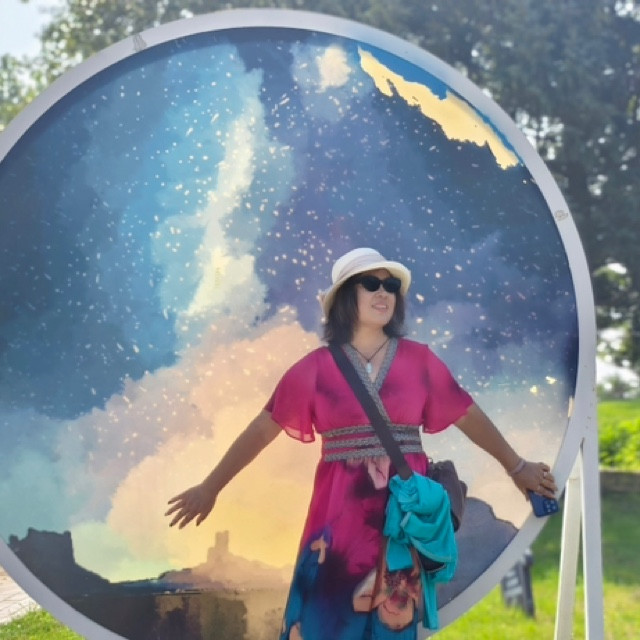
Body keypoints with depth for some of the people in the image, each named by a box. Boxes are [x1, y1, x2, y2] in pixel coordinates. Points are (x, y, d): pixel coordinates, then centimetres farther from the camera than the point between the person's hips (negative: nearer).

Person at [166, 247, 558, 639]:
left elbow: (469, 416, 11)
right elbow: (262, 429, 3)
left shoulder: (419, 359, 3)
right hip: (342, 511, -1)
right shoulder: (317, 367, 0)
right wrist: (211, 487, 3)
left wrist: (516, 468, 15)